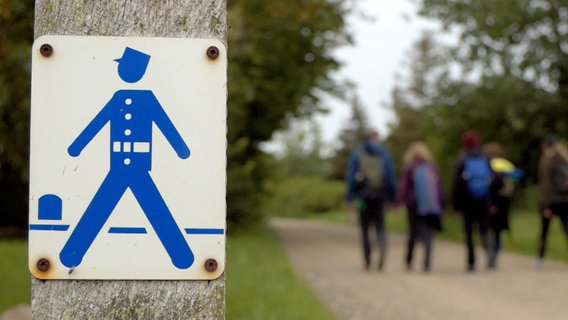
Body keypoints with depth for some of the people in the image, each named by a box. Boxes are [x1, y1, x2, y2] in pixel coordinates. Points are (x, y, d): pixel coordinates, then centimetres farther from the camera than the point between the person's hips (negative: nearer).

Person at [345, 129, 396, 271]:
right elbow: (390, 177, 1)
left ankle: (367, 261, 8)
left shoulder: (356, 154, 4)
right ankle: (382, 248, -25)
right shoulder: (385, 154, 5)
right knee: (380, 227, 7)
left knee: (365, 228, 11)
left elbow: (350, 177, -2)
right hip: (379, 196, 0)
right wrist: (391, 199, 5)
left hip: (363, 195, 0)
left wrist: (350, 199, -2)